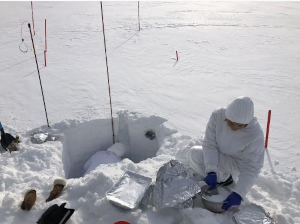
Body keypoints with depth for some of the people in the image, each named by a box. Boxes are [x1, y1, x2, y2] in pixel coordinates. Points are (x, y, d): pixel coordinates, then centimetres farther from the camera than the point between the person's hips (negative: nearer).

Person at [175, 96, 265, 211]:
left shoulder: (256, 135, -33)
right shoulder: (217, 115, -27)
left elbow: (252, 168, -27)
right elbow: (209, 144, -25)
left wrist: (238, 193, -37)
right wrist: (211, 171, -38)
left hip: (236, 162, -5)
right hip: (216, 153, 5)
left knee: (195, 155, -27)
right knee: (181, 156, 2)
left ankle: (223, 179, -3)